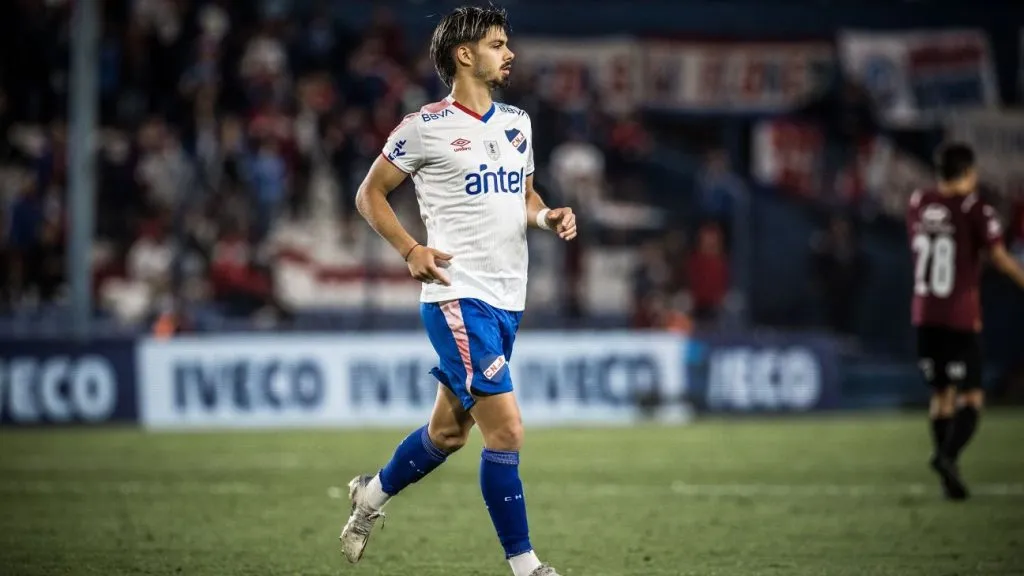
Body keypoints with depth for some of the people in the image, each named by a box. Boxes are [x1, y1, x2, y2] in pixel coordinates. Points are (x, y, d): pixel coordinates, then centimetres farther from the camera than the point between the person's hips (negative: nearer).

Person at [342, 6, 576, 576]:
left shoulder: (518, 123, 13)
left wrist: (548, 216, 3)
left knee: (449, 431, 17)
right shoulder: (426, 126, -6)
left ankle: (373, 493, 42)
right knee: (507, 429, -14)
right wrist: (412, 249, -12)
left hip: (508, 299, 8)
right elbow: (370, 194, 1)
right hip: (458, 294, -8)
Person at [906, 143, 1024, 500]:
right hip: (960, 317, -5)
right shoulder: (975, 209, -9)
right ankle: (948, 456, -24)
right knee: (971, 397, 0)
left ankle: (949, 478, 11)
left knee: (941, 395, 14)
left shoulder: (918, 204, 7)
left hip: (924, 315, 5)